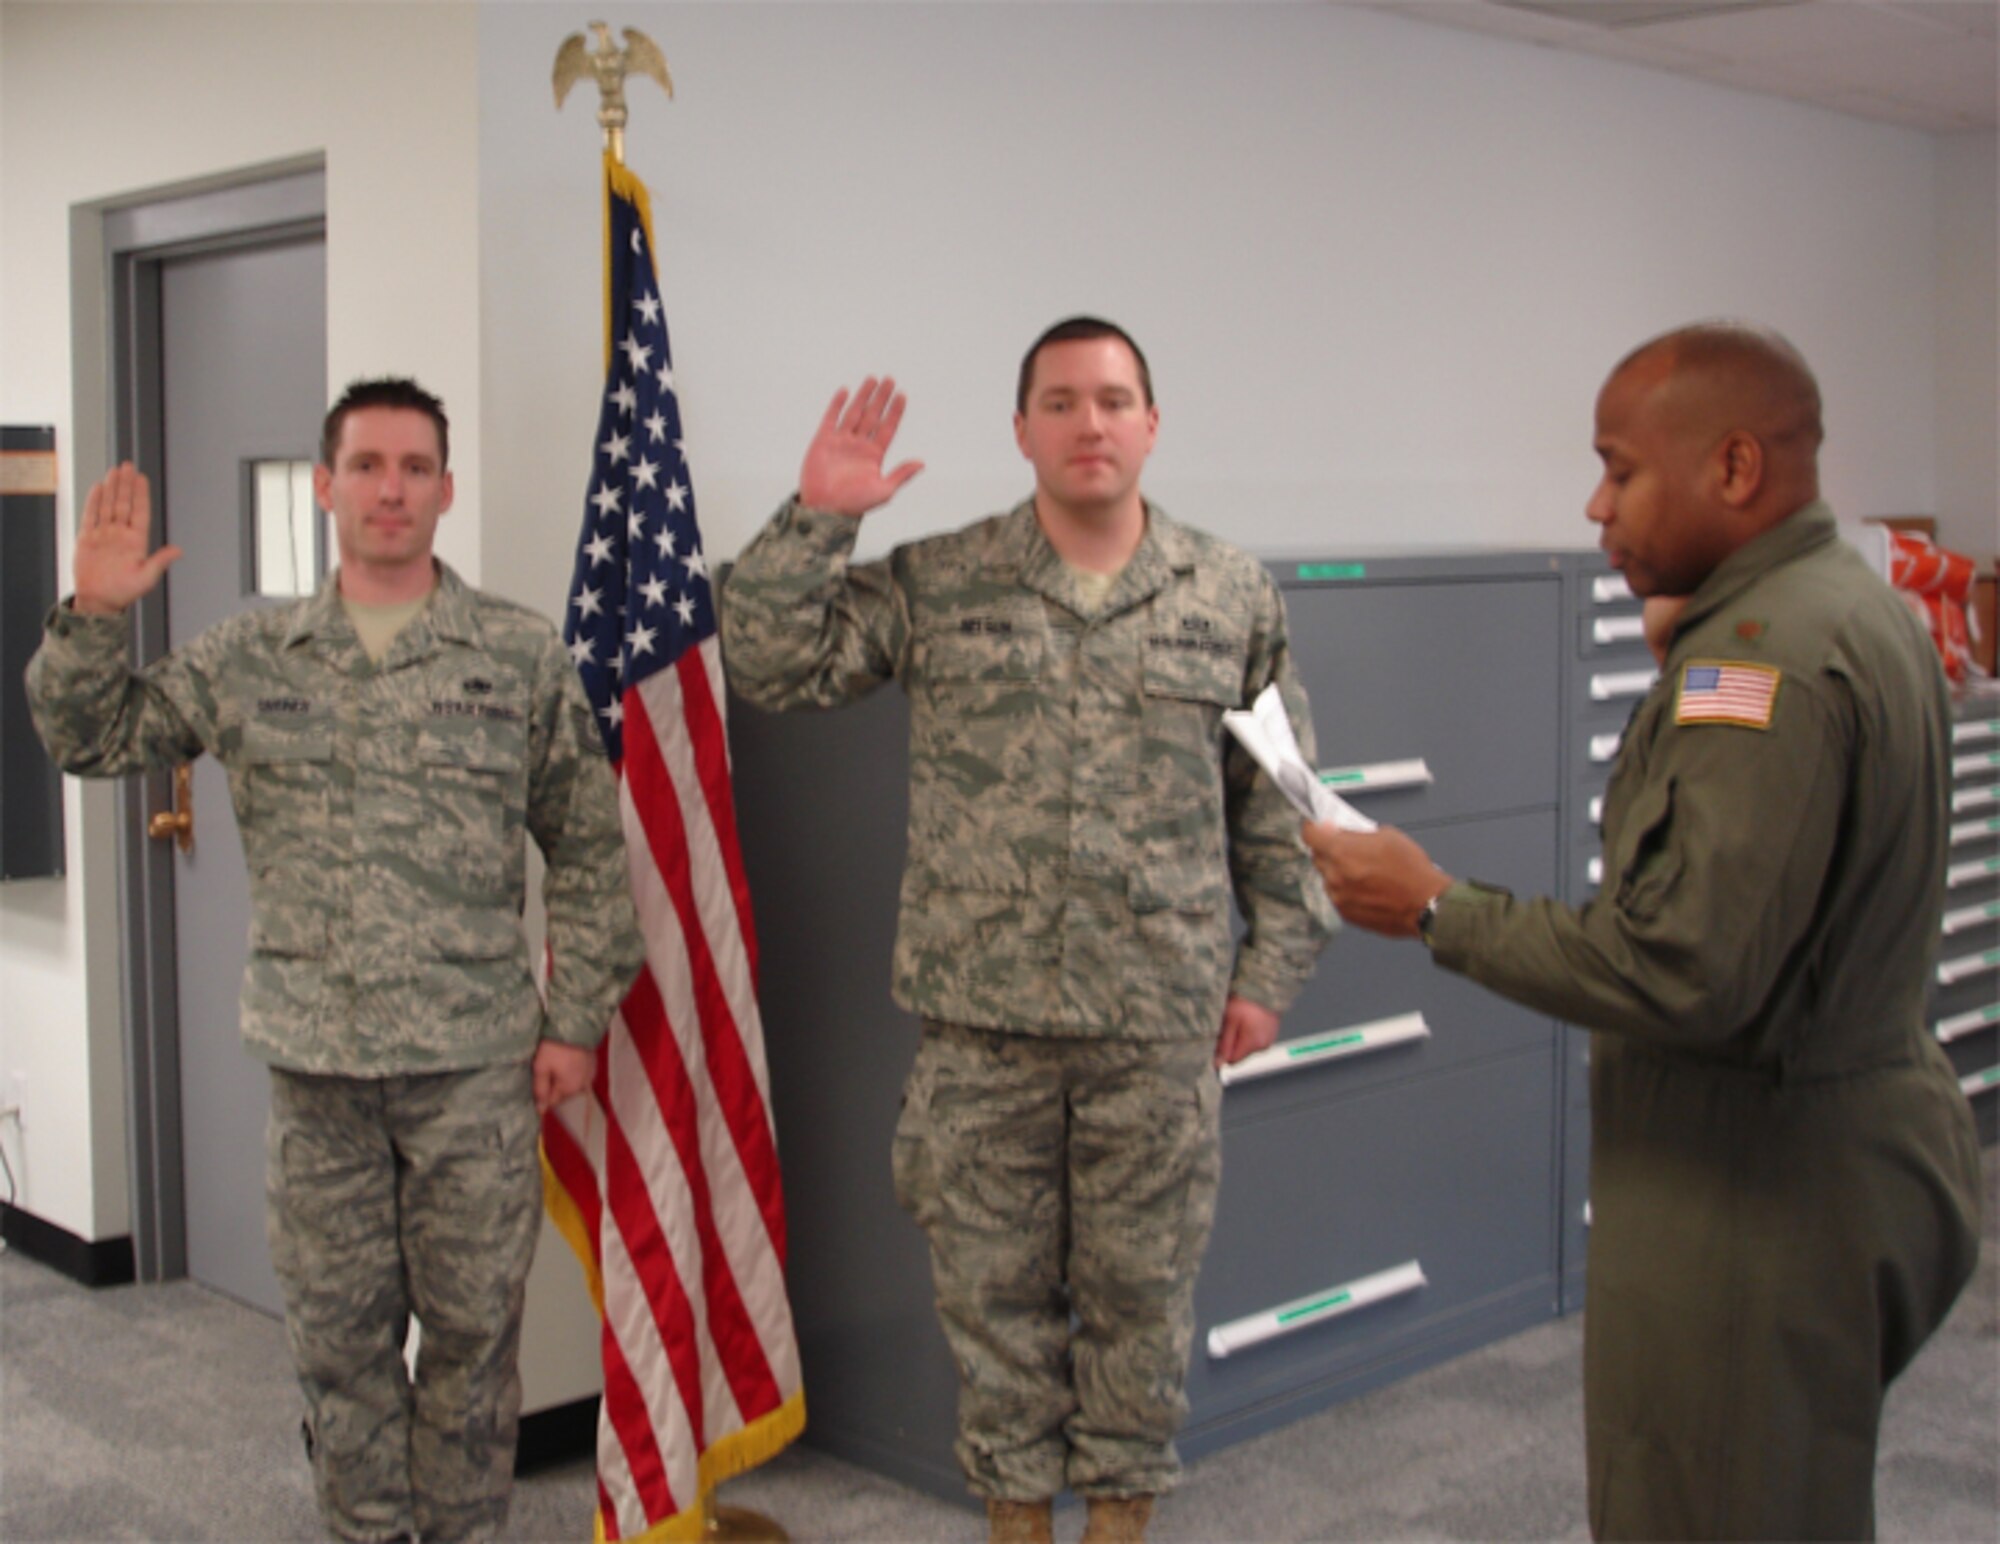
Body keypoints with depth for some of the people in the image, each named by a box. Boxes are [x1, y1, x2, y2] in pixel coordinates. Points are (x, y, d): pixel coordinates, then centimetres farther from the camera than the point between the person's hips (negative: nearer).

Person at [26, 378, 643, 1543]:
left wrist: (576, 1019, -2)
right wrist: (94, 616, -5)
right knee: (340, 1334, 12)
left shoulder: (523, 656, 0)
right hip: (315, 1063, 2)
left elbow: (588, 851, 2)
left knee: (472, 1332, 7)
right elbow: (93, 740, 12)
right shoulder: (249, 659, 6)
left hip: (476, 1064, -2)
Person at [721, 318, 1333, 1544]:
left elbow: (1280, 809, 7)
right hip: (982, 1025, 0)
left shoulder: (1235, 599, 3)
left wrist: (1271, 972, 4)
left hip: (1161, 1030, 0)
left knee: (1141, 1291, 11)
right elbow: (774, 664, -1)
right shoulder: (934, 585, 2)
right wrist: (817, 520, -11)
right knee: (995, 1290, 11)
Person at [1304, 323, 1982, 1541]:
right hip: (1863, 1149, 11)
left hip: (1755, 1196, -11)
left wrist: (1440, 911, -18)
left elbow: (1689, 974, -27)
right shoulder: (1860, 608, 12)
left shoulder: (1764, 658, -22)